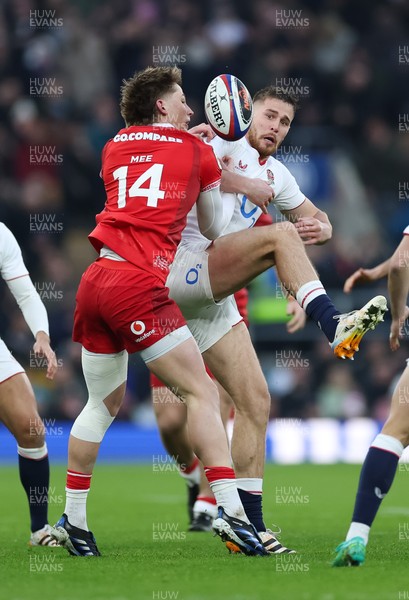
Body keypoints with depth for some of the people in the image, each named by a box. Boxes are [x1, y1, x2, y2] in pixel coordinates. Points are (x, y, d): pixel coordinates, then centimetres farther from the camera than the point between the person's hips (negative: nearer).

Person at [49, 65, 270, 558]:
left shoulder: (114, 148, 19)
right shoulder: (197, 152, 10)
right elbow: (214, 228, 20)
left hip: (94, 281, 6)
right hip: (139, 284, -6)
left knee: (103, 402, 18)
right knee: (201, 393, -3)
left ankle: (73, 522, 18)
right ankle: (229, 509, -15)